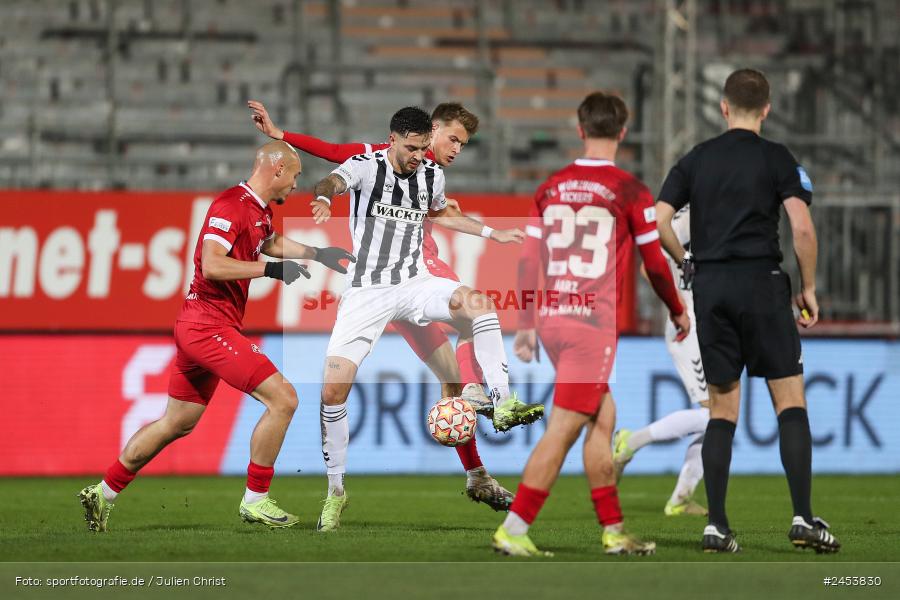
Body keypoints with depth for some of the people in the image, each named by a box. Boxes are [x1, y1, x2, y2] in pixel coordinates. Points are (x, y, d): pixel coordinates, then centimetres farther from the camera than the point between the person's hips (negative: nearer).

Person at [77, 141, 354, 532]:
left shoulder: (260, 211, 15)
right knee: (283, 398, -13)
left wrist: (318, 254, 33)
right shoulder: (231, 206, -15)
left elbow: (272, 243, 38)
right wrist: (270, 269, -23)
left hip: (197, 327, 11)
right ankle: (255, 500, -5)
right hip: (209, 326, -11)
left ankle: (103, 495, 27)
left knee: (177, 423, 18)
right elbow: (212, 266, -25)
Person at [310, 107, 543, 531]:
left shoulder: (432, 174, 5)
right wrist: (324, 196, -56)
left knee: (478, 300, -30)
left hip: (415, 282, 3)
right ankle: (336, 489, 5)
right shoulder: (365, 166, -10)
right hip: (366, 290, -3)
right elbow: (335, 180, -35)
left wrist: (487, 230, 30)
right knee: (333, 388, -12)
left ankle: (503, 404, -32)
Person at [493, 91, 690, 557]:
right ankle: (514, 528, -8)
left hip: (551, 318, 6)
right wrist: (677, 311, 19)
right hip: (594, 323, -6)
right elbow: (655, 262, 2)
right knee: (563, 429, -4)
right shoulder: (629, 191, -5)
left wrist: (526, 325, 17)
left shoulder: (551, 187, 8)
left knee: (604, 418, 16)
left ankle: (613, 530, 18)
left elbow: (528, 260, 9)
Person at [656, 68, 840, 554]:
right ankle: (803, 518, -8)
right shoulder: (776, 158, 0)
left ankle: (716, 525, 3)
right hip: (762, 283, -3)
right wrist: (809, 289, 1)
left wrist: (687, 263, 16)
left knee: (722, 409, 9)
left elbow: (658, 220, 2)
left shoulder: (696, 159, 10)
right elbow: (802, 227, -10)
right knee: (790, 400, 0)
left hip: (710, 289, 4)